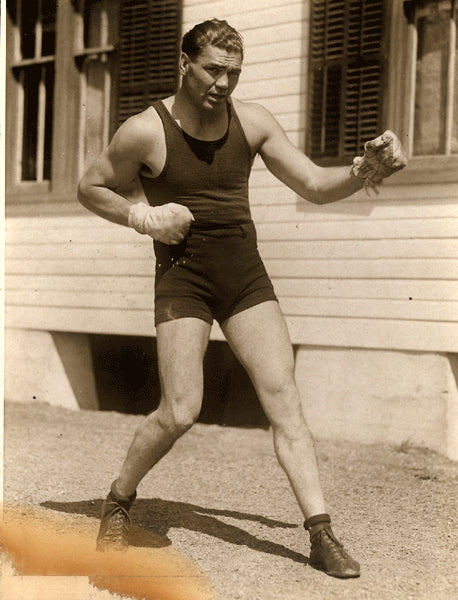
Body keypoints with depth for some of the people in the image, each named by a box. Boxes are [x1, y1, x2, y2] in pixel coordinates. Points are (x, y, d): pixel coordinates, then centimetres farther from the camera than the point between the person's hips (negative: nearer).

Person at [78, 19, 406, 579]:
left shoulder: (252, 121, 1)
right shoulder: (145, 131, -8)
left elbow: (316, 185, 0)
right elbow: (90, 188, 5)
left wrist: (364, 169, -19)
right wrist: (143, 217, -11)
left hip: (247, 277, 4)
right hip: (183, 279, -3)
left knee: (284, 399, -6)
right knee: (179, 412, -11)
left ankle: (321, 536, -4)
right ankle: (119, 500, 16)